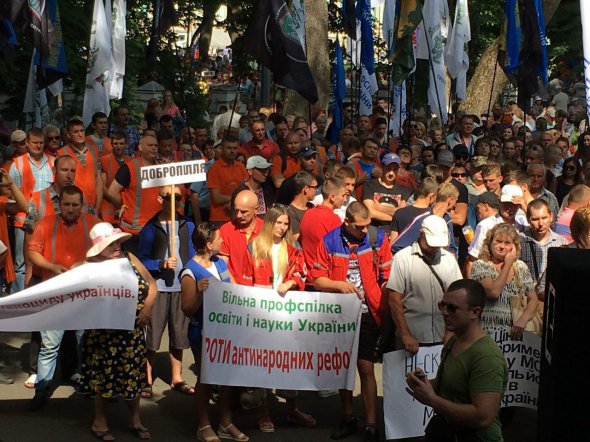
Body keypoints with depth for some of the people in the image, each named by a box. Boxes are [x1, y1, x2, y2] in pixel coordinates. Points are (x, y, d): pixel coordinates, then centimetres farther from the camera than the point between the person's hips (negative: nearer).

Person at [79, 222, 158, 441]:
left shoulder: (129, 258, 1)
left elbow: (151, 284, 8)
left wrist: (147, 307, -6)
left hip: (133, 332, 4)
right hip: (104, 333, -4)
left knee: (133, 374, 13)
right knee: (104, 376, 8)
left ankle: (135, 419, 30)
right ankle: (100, 421, 26)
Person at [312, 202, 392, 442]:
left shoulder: (378, 238, -5)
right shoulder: (329, 241, -4)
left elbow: (388, 277, -4)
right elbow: (317, 279, -1)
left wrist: (386, 306, -15)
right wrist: (339, 284, -19)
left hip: (367, 314, -2)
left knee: (366, 368, -3)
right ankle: (348, 418, 29)